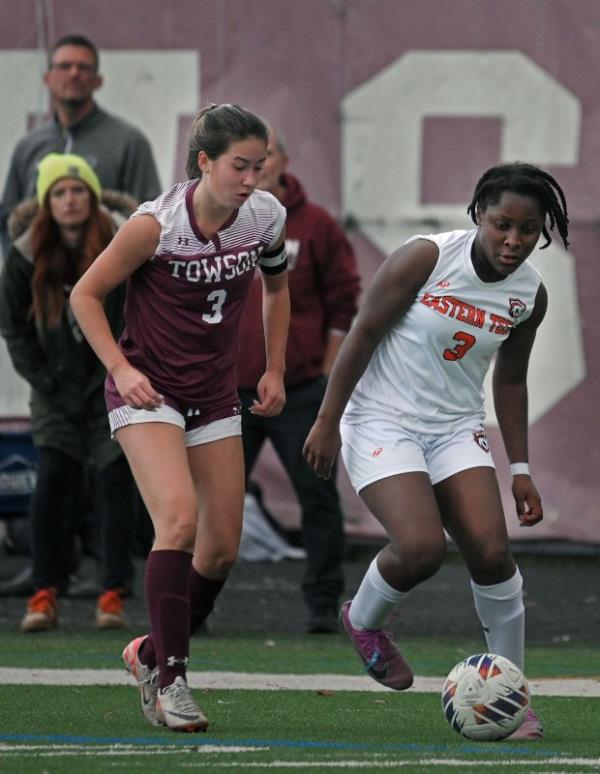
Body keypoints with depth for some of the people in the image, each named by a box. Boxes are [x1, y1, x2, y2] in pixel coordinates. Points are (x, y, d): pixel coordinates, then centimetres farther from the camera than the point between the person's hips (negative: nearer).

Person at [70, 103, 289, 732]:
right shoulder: (156, 225, -19)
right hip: (147, 390, -6)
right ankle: (170, 680, -20)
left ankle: (150, 654, 25)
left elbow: (276, 288, 17)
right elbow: (85, 294, -8)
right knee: (179, 516, -25)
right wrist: (121, 368, -18)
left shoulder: (266, 217, -4)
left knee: (222, 548, 2)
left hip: (214, 395, 6)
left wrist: (274, 370, 11)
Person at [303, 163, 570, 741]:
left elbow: (510, 380, 13)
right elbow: (362, 335, -11)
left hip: (456, 428, 5)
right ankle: (363, 621, 11)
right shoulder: (425, 259, -17)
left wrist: (519, 469, 11)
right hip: (381, 420, -5)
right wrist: (327, 421, -11)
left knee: (491, 551, -13)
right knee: (422, 546, -23)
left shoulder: (530, 294, -1)